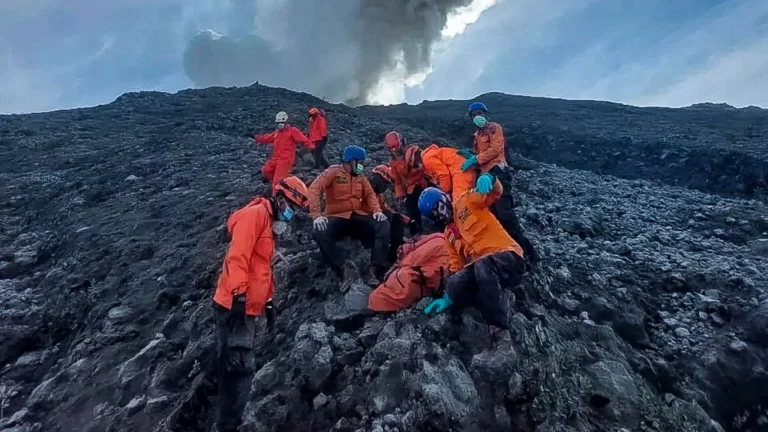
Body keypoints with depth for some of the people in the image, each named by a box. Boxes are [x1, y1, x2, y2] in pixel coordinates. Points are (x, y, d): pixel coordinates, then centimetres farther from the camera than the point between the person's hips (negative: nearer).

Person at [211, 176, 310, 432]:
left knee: (237, 367, 15)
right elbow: (237, 256, -22)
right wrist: (238, 295, -28)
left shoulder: (269, 224, 20)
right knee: (240, 367, -7)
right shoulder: (255, 214, -11)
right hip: (234, 305, -10)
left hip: (247, 307, 10)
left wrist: (268, 301, 24)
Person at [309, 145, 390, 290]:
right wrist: (316, 215, -28)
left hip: (358, 216, 4)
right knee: (319, 233, -35)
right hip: (337, 218, -4)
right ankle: (343, 269, -28)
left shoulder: (360, 176, 15)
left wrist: (377, 210, -9)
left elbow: (370, 194, 13)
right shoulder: (333, 172, -2)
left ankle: (375, 270, -28)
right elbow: (314, 189, -14)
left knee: (383, 226, -21)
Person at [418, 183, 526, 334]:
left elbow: (495, 191, -10)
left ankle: (499, 326, -28)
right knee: (454, 285, -24)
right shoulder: (448, 235, 22)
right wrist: (448, 297, 11)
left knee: (482, 264, -39)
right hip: (479, 267, 6)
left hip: (507, 257, -5)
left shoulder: (467, 201, 5)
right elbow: (457, 263, 20)